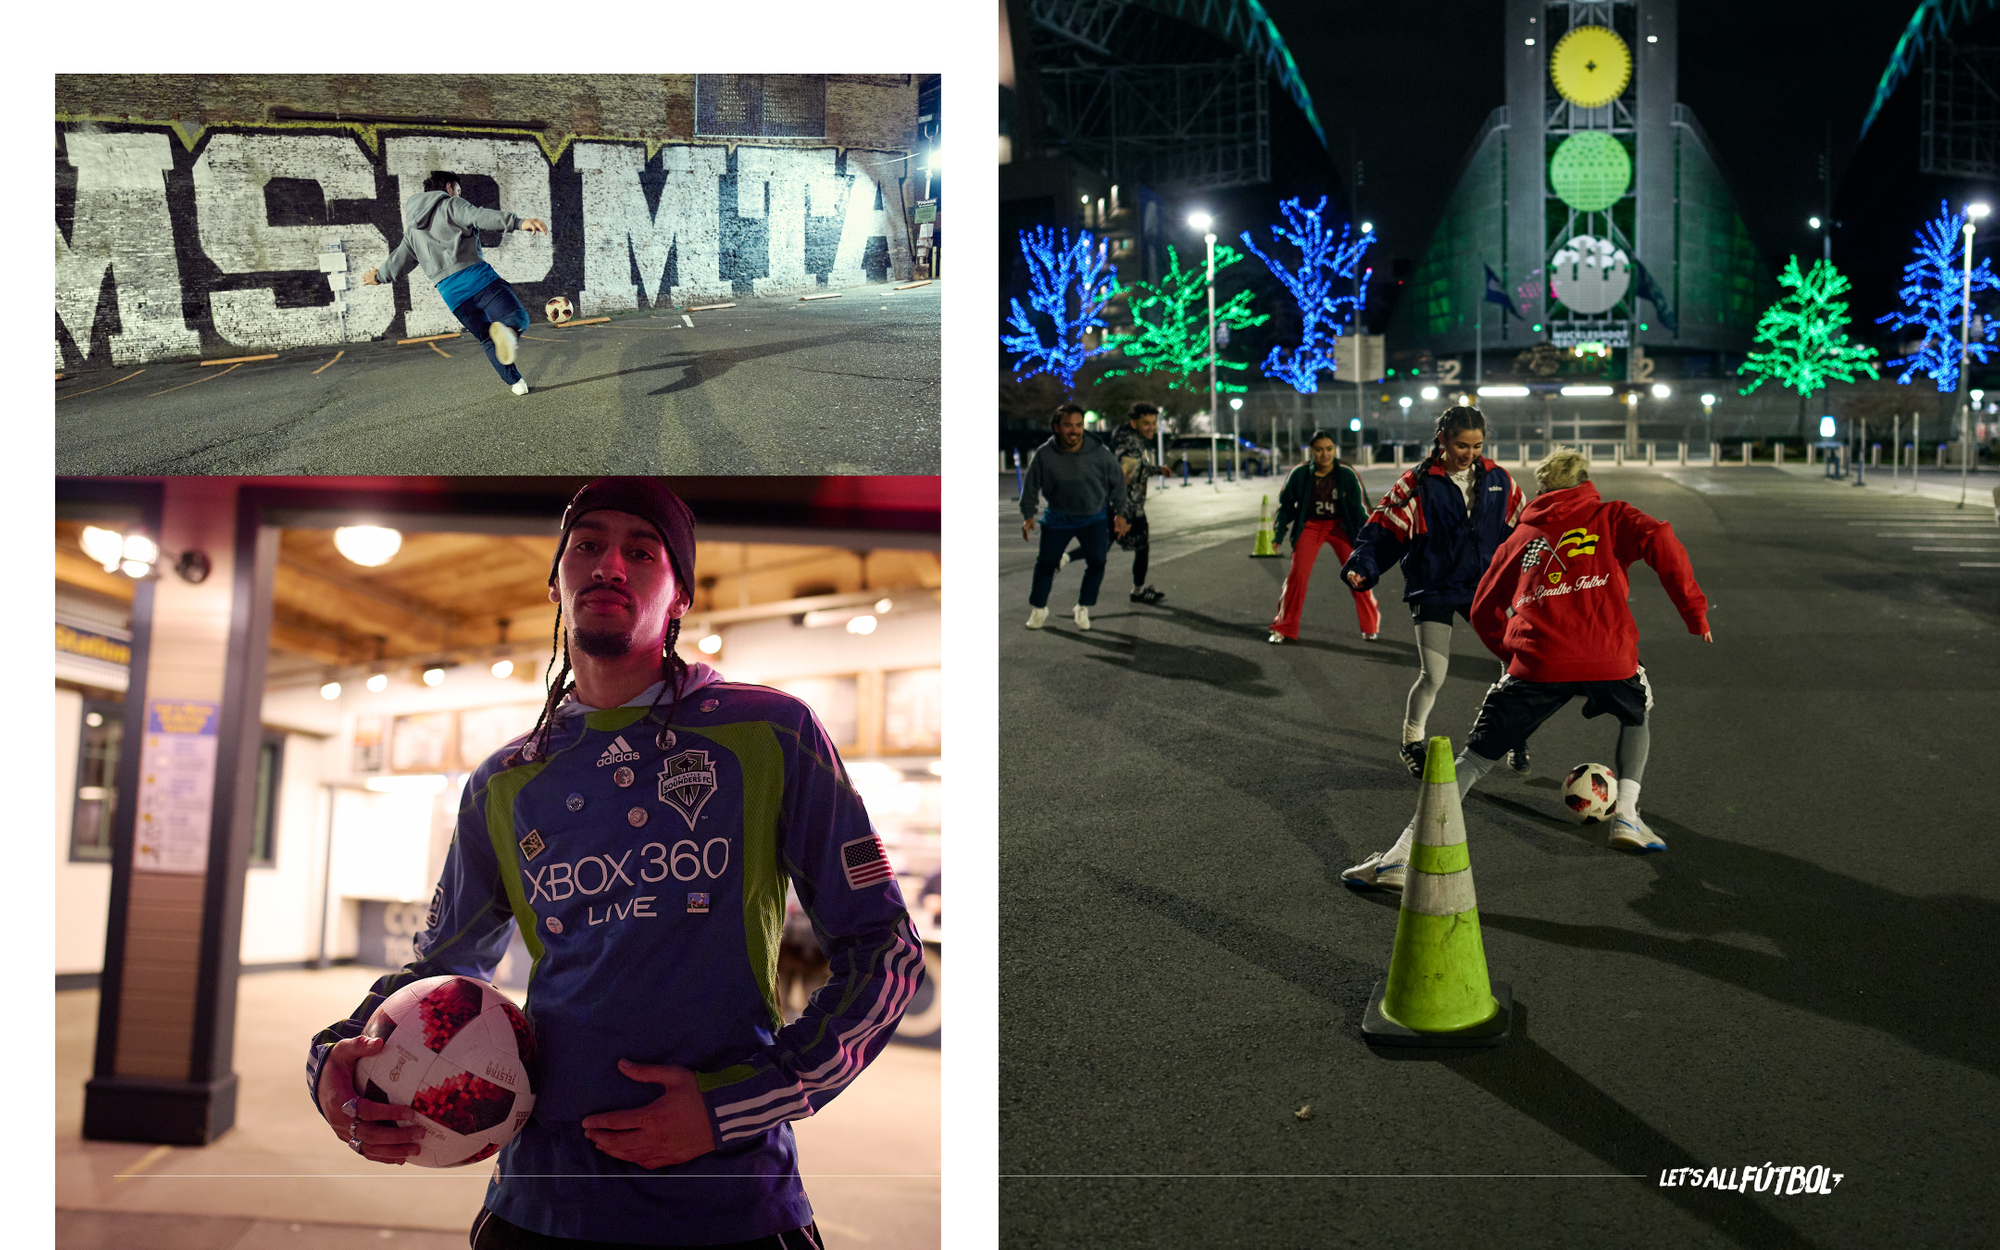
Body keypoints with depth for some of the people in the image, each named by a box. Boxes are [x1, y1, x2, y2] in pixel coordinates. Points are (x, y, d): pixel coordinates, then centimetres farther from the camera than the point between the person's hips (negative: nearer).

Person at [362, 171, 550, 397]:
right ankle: (508, 331, -42)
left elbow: (399, 261, 35)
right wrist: (519, 222, -26)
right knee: (517, 317, -7)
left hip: (450, 292, 5)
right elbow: (481, 217, -11)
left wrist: (379, 277, 57)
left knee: (487, 340, 17)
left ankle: (515, 382, 10)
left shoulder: (413, 230, 27)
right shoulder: (451, 205, 10)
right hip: (478, 276, -5)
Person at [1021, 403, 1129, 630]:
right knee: (1046, 562, 3)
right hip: (1058, 517, 0)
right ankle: (1039, 608, 24)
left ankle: (1083, 608, 11)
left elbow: (1117, 481, -2)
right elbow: (1031, 485, -2)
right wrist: (1028, 515, -4)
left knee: (1097, 561, -9)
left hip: (1095, 517, 0)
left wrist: (1119, 513, 2)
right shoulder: (1044, 455, -18)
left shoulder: (1099, 453, -18)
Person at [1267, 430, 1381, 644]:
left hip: (1340, 526, 0)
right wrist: (1279, 534, 2)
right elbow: (1286, 503, 2)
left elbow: (1358, 507, -4)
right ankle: (1284, 628, 6)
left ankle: (1370, 626, 12)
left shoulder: (1347, 474, -14)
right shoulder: (1300, 474, -13)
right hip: (1310, 526, 0)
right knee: (1297, 574, -9)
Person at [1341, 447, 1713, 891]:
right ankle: (1626, 816, 19)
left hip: (1537, 665, 1)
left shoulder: (1521, 536, 25)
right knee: (1638, 715, 34)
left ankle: (1401, 857, -8)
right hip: (1609, 659, 0)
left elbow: (1484, 610, 24)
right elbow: (1659, 540, -2)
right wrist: (1694, 610, 0)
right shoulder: (1611, 516, 19)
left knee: (1475, 758, 3)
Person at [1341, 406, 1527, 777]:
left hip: (1483, 585, 4)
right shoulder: (1418, 484, -8)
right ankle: (1411, 743, 19)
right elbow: (1383, 529, -9)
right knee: (1433, 675, -9)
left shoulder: (1497, 479, 3)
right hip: (1434, 589, -3)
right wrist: (1363, 566, -22)